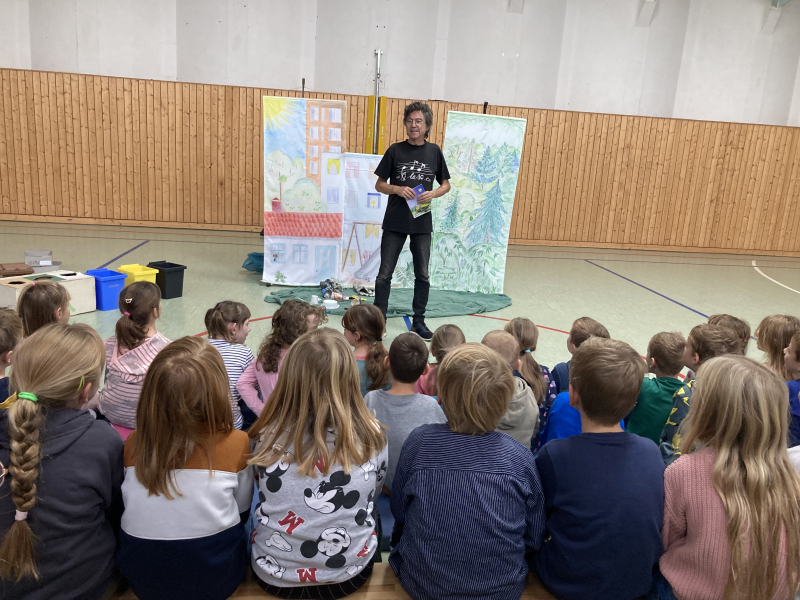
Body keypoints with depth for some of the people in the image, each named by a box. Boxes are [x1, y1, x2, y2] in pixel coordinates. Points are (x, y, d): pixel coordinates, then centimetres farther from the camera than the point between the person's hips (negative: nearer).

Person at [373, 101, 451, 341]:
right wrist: (398, 189, -16)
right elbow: (379, 184, 3)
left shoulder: (434, 151, 4)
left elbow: (446, 185, 10)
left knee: (422, 275, 8)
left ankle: (418, 322, 22)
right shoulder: (395, 150, 0)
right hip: (395, 222, -1)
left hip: (422, 222, 2)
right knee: (385, 274, 2)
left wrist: (433, 193, -11)